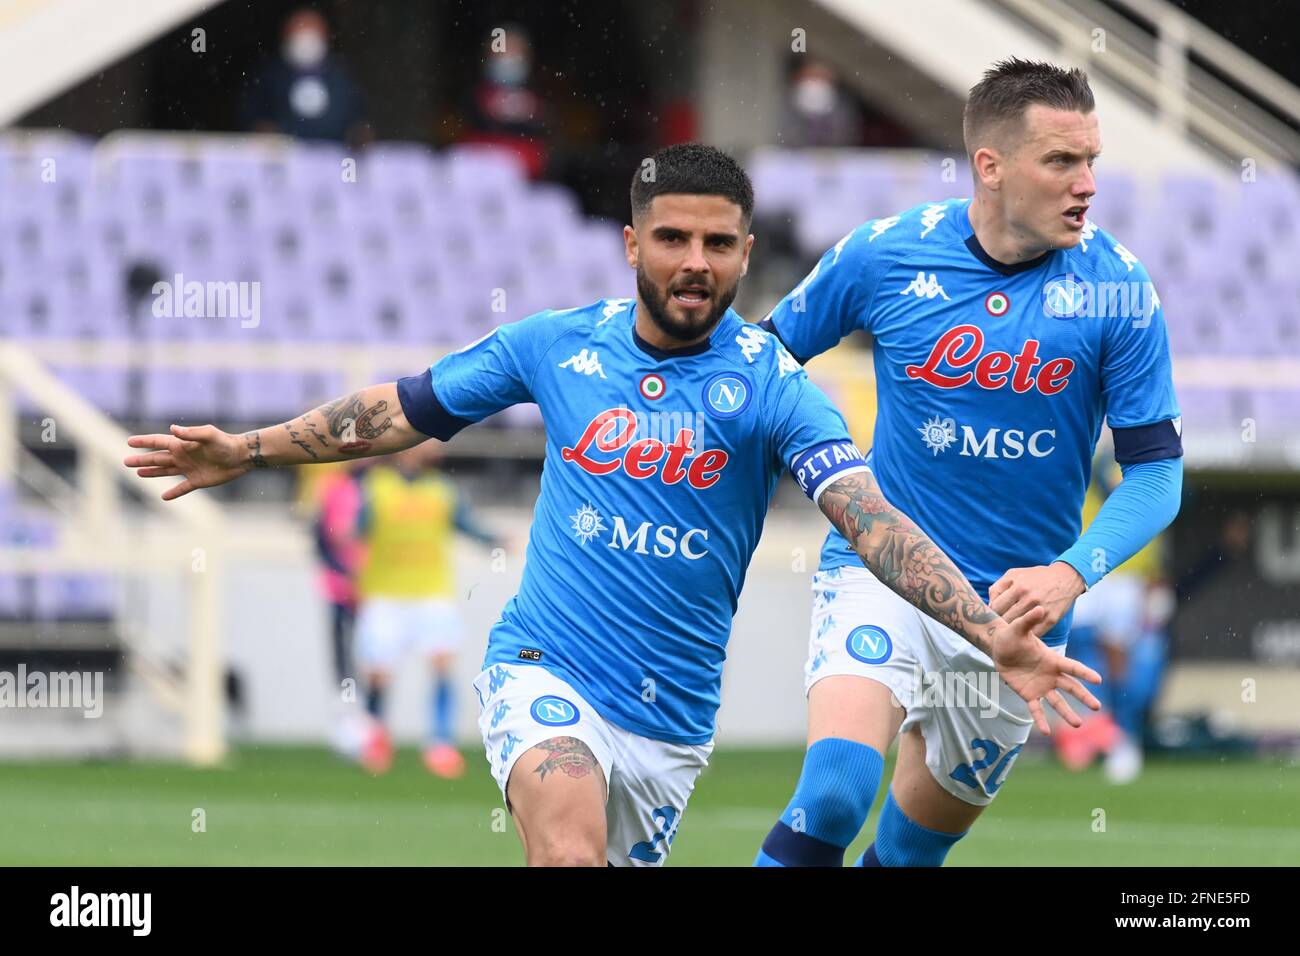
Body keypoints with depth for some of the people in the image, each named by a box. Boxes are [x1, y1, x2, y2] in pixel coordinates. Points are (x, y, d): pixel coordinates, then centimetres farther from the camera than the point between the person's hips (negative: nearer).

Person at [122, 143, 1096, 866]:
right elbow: (406, 409, 13)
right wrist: (247, 450, 11)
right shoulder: (557, 346, -1)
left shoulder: (771, 383, -9)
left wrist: (994, 634, -34)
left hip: (672, 718, 1)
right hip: (543, 672, -1)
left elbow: (871, 517, -20)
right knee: (570, 834, -29)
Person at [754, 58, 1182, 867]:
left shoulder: (1118, 290, -9)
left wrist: (1071, 574, -22)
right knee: (835, 788, -27)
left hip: (1018, 600, 2)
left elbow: (1156, 471, -7)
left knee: (923, 835, 14)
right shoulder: (886, 255, -9)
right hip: (881, 568, -2)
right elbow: (766, 353, 7)